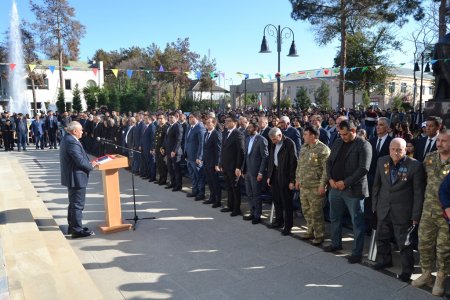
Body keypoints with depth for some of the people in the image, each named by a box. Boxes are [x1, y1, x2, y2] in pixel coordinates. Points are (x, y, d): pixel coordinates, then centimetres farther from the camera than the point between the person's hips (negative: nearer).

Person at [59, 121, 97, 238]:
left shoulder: (67, 139, 11)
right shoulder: (72, 142, -22)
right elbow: (80, 161, -26)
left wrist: (89, 162, 4)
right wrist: (91, 166, -10)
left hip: (72, 177, 11)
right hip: (76, 178, -11)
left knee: (73, 203, 21)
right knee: (78, 205, -2)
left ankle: (72, 226, 32)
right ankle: (77, 230, 5)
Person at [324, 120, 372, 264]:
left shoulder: (363, 145, -10)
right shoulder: (338, 142, 9)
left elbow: (363, 168, -18)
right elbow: (329, 161, 12)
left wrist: (345, 183, -18)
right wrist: (331, 179, -3)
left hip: (353, 190, -6)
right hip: (335, 188, 7)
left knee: (357, 222, 5)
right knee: (335, 217, 19)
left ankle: (357, 252, 18)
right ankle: (336, 243, 38)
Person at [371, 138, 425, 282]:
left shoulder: (415, 165, -14)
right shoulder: (382, 161, -1)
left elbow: (418, 192, -10)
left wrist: (416, 215, -9)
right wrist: (375, 205, 8)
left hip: (402, 212, -4)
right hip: (383, 209, 5)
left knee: (404, 243, 8)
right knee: (381, 238, 18)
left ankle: (407, 270, 28)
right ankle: (384, 260, 41)